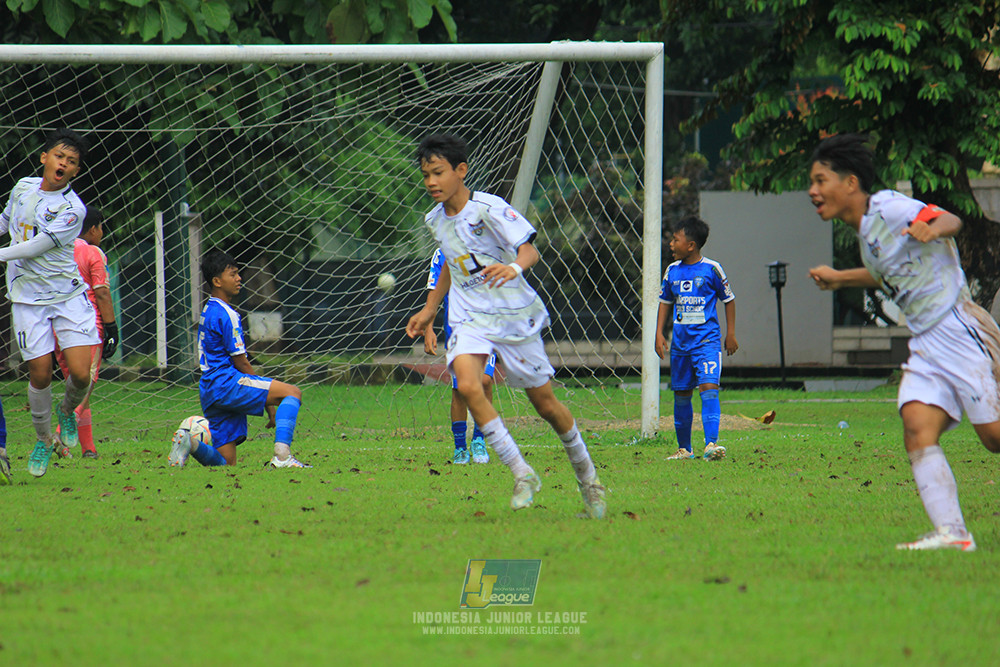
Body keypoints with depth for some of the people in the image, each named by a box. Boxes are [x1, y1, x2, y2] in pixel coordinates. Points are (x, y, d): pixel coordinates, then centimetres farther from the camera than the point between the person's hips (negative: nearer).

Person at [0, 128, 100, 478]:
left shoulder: (72, 209, -12)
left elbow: (37, 246, -17)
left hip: (68, 295, -3)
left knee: (80, 374, -11)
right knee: (40, 373, -4)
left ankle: (67, 411, 23)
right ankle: (43, 439, 18)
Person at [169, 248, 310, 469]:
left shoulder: (208, 311, 21)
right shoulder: (226, 314, -9)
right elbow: (241, 363, -10)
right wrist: (269, 402, -3)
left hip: (210, 392, 9)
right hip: (226, 383, -9)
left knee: (226, 463, 9)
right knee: (292, 392, -16)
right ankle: (282, 455, -32)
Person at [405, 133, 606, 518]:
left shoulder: (489, 209, -14)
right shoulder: (435, 220, 6)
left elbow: (530, 249, -19)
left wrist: (514, 267, -41)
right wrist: (429, 309, 29)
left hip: (514, 315, -4)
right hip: (469, 318, 4)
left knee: (544, 401, 5)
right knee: (467, 385, -24)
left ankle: (585, 472, 32)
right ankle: (522, 475, -17)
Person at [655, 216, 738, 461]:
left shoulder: (711, 269, -5)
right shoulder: (672, 271, 7)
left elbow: (729, 299, 5)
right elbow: (665, 302, 17)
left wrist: (731, 334, 4)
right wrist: (659, 333, 8)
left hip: (706, 338, -5)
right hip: (680, 340, 5)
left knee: (708, 386, -19)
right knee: (681, 393, 9)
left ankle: (711, 442, -26)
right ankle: (684, 448, 20)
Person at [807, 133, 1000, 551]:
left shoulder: (888, 208, -10)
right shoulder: (865, 232, 17)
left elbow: (949, 221, -21)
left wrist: (932, 229, -42)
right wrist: (841, 279, 34)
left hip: (960, 331, -8)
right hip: (926, 344, 8)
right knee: (917, 427, -13)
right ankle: (951, 532, -21)